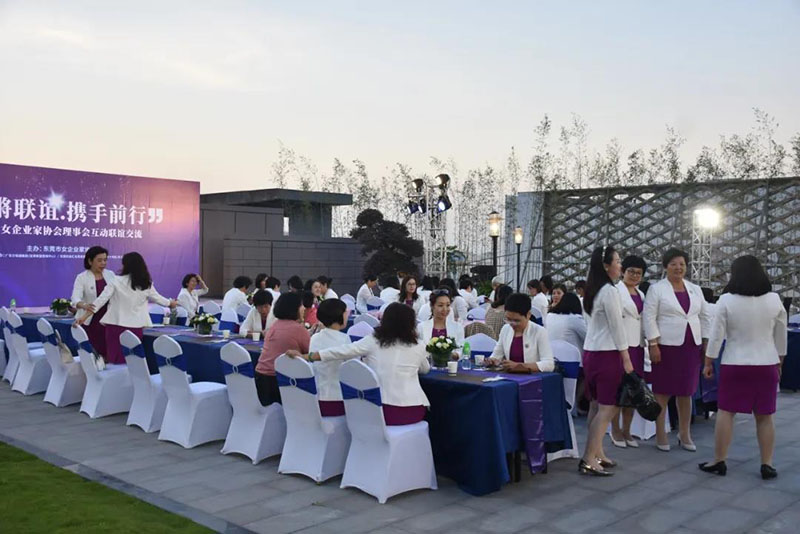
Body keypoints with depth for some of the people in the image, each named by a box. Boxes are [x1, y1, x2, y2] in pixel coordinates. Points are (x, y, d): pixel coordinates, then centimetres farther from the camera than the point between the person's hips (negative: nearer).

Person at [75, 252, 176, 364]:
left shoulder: (117, 281, -3)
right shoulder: (146, 284, 4)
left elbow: (102, 299, -5)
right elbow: (157, 298, 19)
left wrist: (85, 316, -2)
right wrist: (171, 303, 39)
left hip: (116, 325, -2)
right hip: (135, 326, 2)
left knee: (115, 358, 6)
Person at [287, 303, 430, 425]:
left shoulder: (373, 341, 2)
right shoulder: (418, 345, 5)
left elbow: (340, 352, -1)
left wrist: (304, 356, 3)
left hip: (383, 410, 0)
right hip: (413, 411, 0)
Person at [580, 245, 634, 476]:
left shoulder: (593, 290, 13)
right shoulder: (610, 291, -14)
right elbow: (616, 326, -14)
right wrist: (626, 359, -9)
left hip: (590, 352, 9)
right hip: (607, 354, -9)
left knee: (598, 406, 14)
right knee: (608, 408, -7)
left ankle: (597, 453, 21)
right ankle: (589, 460, -9)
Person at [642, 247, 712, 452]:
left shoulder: (695, 290, 13)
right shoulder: (657, 289, -3)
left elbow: (705, 316, 16)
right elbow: (649, 317, -8)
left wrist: (707, 342, 9)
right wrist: (653, 344, -14)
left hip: (691, 346, 5)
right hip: (666, 346, -4)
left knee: (686, 391, 10)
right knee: (663, 391, 1)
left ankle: (684, 434, 21)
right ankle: (660, 434, 11)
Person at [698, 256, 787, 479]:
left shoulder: (726, 300, -9)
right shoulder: (774, 299, -1)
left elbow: (716, 334, -7)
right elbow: (781, 336, 7)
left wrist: (708, 362, 2)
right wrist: (779, 362, 19)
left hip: (735, 365, -2)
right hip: (767, 365, 2)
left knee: (725, 412, 6)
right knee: (764, 416, 9)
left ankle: (719, 461, 11)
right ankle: (767, 465, 13)